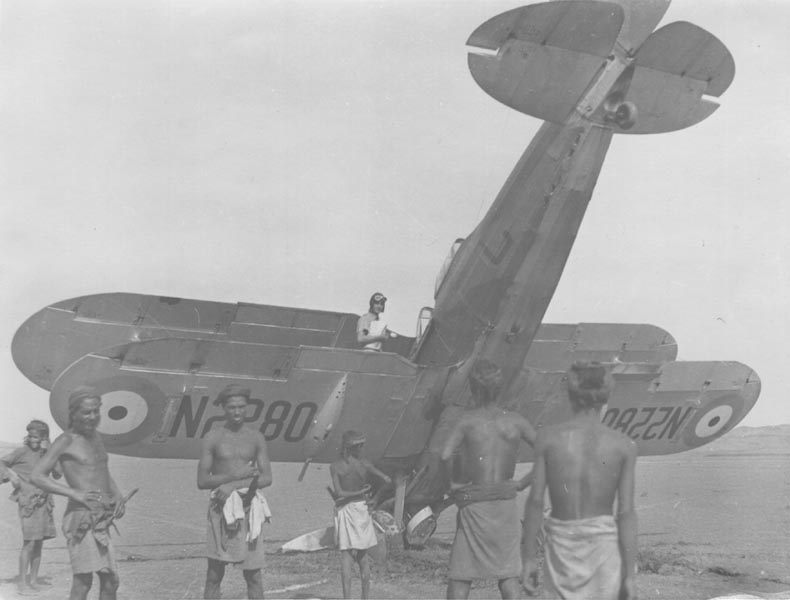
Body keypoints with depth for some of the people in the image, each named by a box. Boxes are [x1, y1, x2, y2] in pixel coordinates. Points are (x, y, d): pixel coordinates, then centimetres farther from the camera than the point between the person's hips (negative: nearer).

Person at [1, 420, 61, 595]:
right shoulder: (23, 452, -5)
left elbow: (57, 475, -2)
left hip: (43, 501, 5)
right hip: (28, 502, -5)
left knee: (39, 542, 8)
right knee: (29, 543, -10)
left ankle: (33, 580, 17)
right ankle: (22, 582, -5)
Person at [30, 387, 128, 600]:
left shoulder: (95, 436, 17)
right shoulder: (66, 441, -5)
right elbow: (36, 476, -12)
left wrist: (119, 497, 7)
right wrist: (75, 493, -20)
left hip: (100, 521, 8)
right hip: (82, 519, -8)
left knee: (110, 582, 10)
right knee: (83, 582, -11)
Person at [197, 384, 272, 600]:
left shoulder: (256, 437, 6)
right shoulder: (213, 438, 1)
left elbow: (266, 477, -1)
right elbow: (202, 481, -3)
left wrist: (233, 485, -12)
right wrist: (237, 474, -13)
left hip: (249, 507, 1)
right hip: (221, 507, -1)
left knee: (253, 574, 4)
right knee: (214, 575, 2)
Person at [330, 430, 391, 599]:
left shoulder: (334, 466, -5)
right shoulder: (363, 463, -3)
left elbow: (338, 493, -11)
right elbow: (387, 479, -5)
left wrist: (359, 492, -2)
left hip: (344, 509, -2)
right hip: (361, 508, 2)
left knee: (346, 557, -2)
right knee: (363, 557, 13)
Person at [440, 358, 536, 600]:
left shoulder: (467, 420, -9)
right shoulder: (515, 421, -1)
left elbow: (443, 458, -19)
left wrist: (449, 485, -3)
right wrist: (522, 483, 4)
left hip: (474, 506, -3)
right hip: (507, 504, 3)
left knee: (460, 576, 7)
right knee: (508, 575, 10)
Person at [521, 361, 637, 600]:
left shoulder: (548, 438, -4)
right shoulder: (624, 445, -5)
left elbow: (535, 501, -4)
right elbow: (626, 513, -7)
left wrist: (529, 559, 3)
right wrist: (629, 575, -3)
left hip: (562, 541, 1)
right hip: (603, 543, -1)